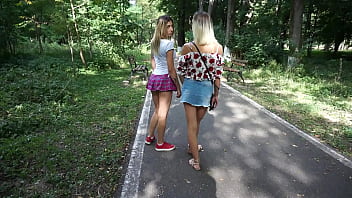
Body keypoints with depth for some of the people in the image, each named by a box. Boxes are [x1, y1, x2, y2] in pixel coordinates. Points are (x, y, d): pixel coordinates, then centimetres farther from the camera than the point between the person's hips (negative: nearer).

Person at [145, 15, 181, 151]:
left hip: (154, 77, 8)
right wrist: (178, 87, -9)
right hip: (165, 79, -8)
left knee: (157, 111, 22)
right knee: (163, 113, 4)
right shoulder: (169, 43, -15)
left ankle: (150, 137, 35)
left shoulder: (154, 42, 9)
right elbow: (171, 69, -15)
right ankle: (160, 144, 17)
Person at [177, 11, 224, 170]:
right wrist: (216, 94, 6)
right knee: (197, 121, 23)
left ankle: (196, 161, 18)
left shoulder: (187, 47, -12)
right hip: (207, 89, 2)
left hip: (190, 87, -2)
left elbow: (181, 71, -2)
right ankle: (192, 147, 47)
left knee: (192, 124, 9)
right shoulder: (218, 48, -7)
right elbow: (217, 74, -3)